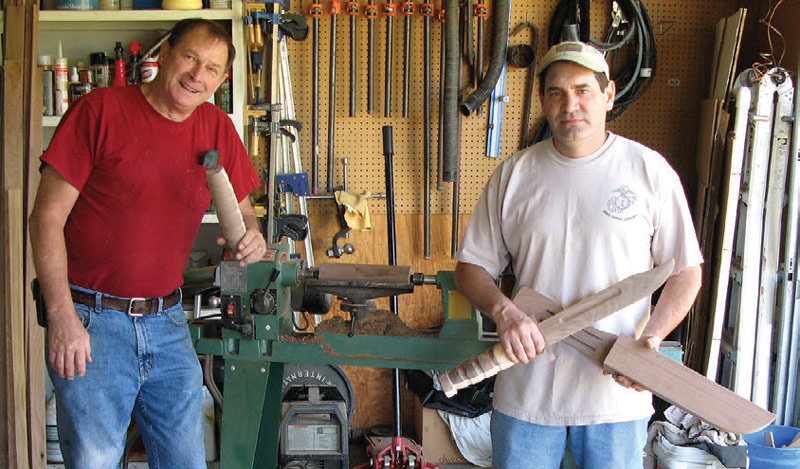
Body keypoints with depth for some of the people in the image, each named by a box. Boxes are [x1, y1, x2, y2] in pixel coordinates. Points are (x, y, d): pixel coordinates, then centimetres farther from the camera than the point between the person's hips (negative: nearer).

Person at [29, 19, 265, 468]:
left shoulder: (218, 128, 7)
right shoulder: (100, 110, -7)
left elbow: (242, 208, 18)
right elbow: (47, 217, -8)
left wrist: (251, 235, -7)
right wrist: (62, 315, -15)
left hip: (168, 323, 5)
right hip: (91, 321, -4)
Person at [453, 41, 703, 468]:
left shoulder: (649, 169, -2)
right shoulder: (514, 174, 2)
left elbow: (685, 272, 2)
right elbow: (471, 267, 5)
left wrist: (650, 338, -13)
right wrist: (503, 310, -15)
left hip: (616, 391, -1)